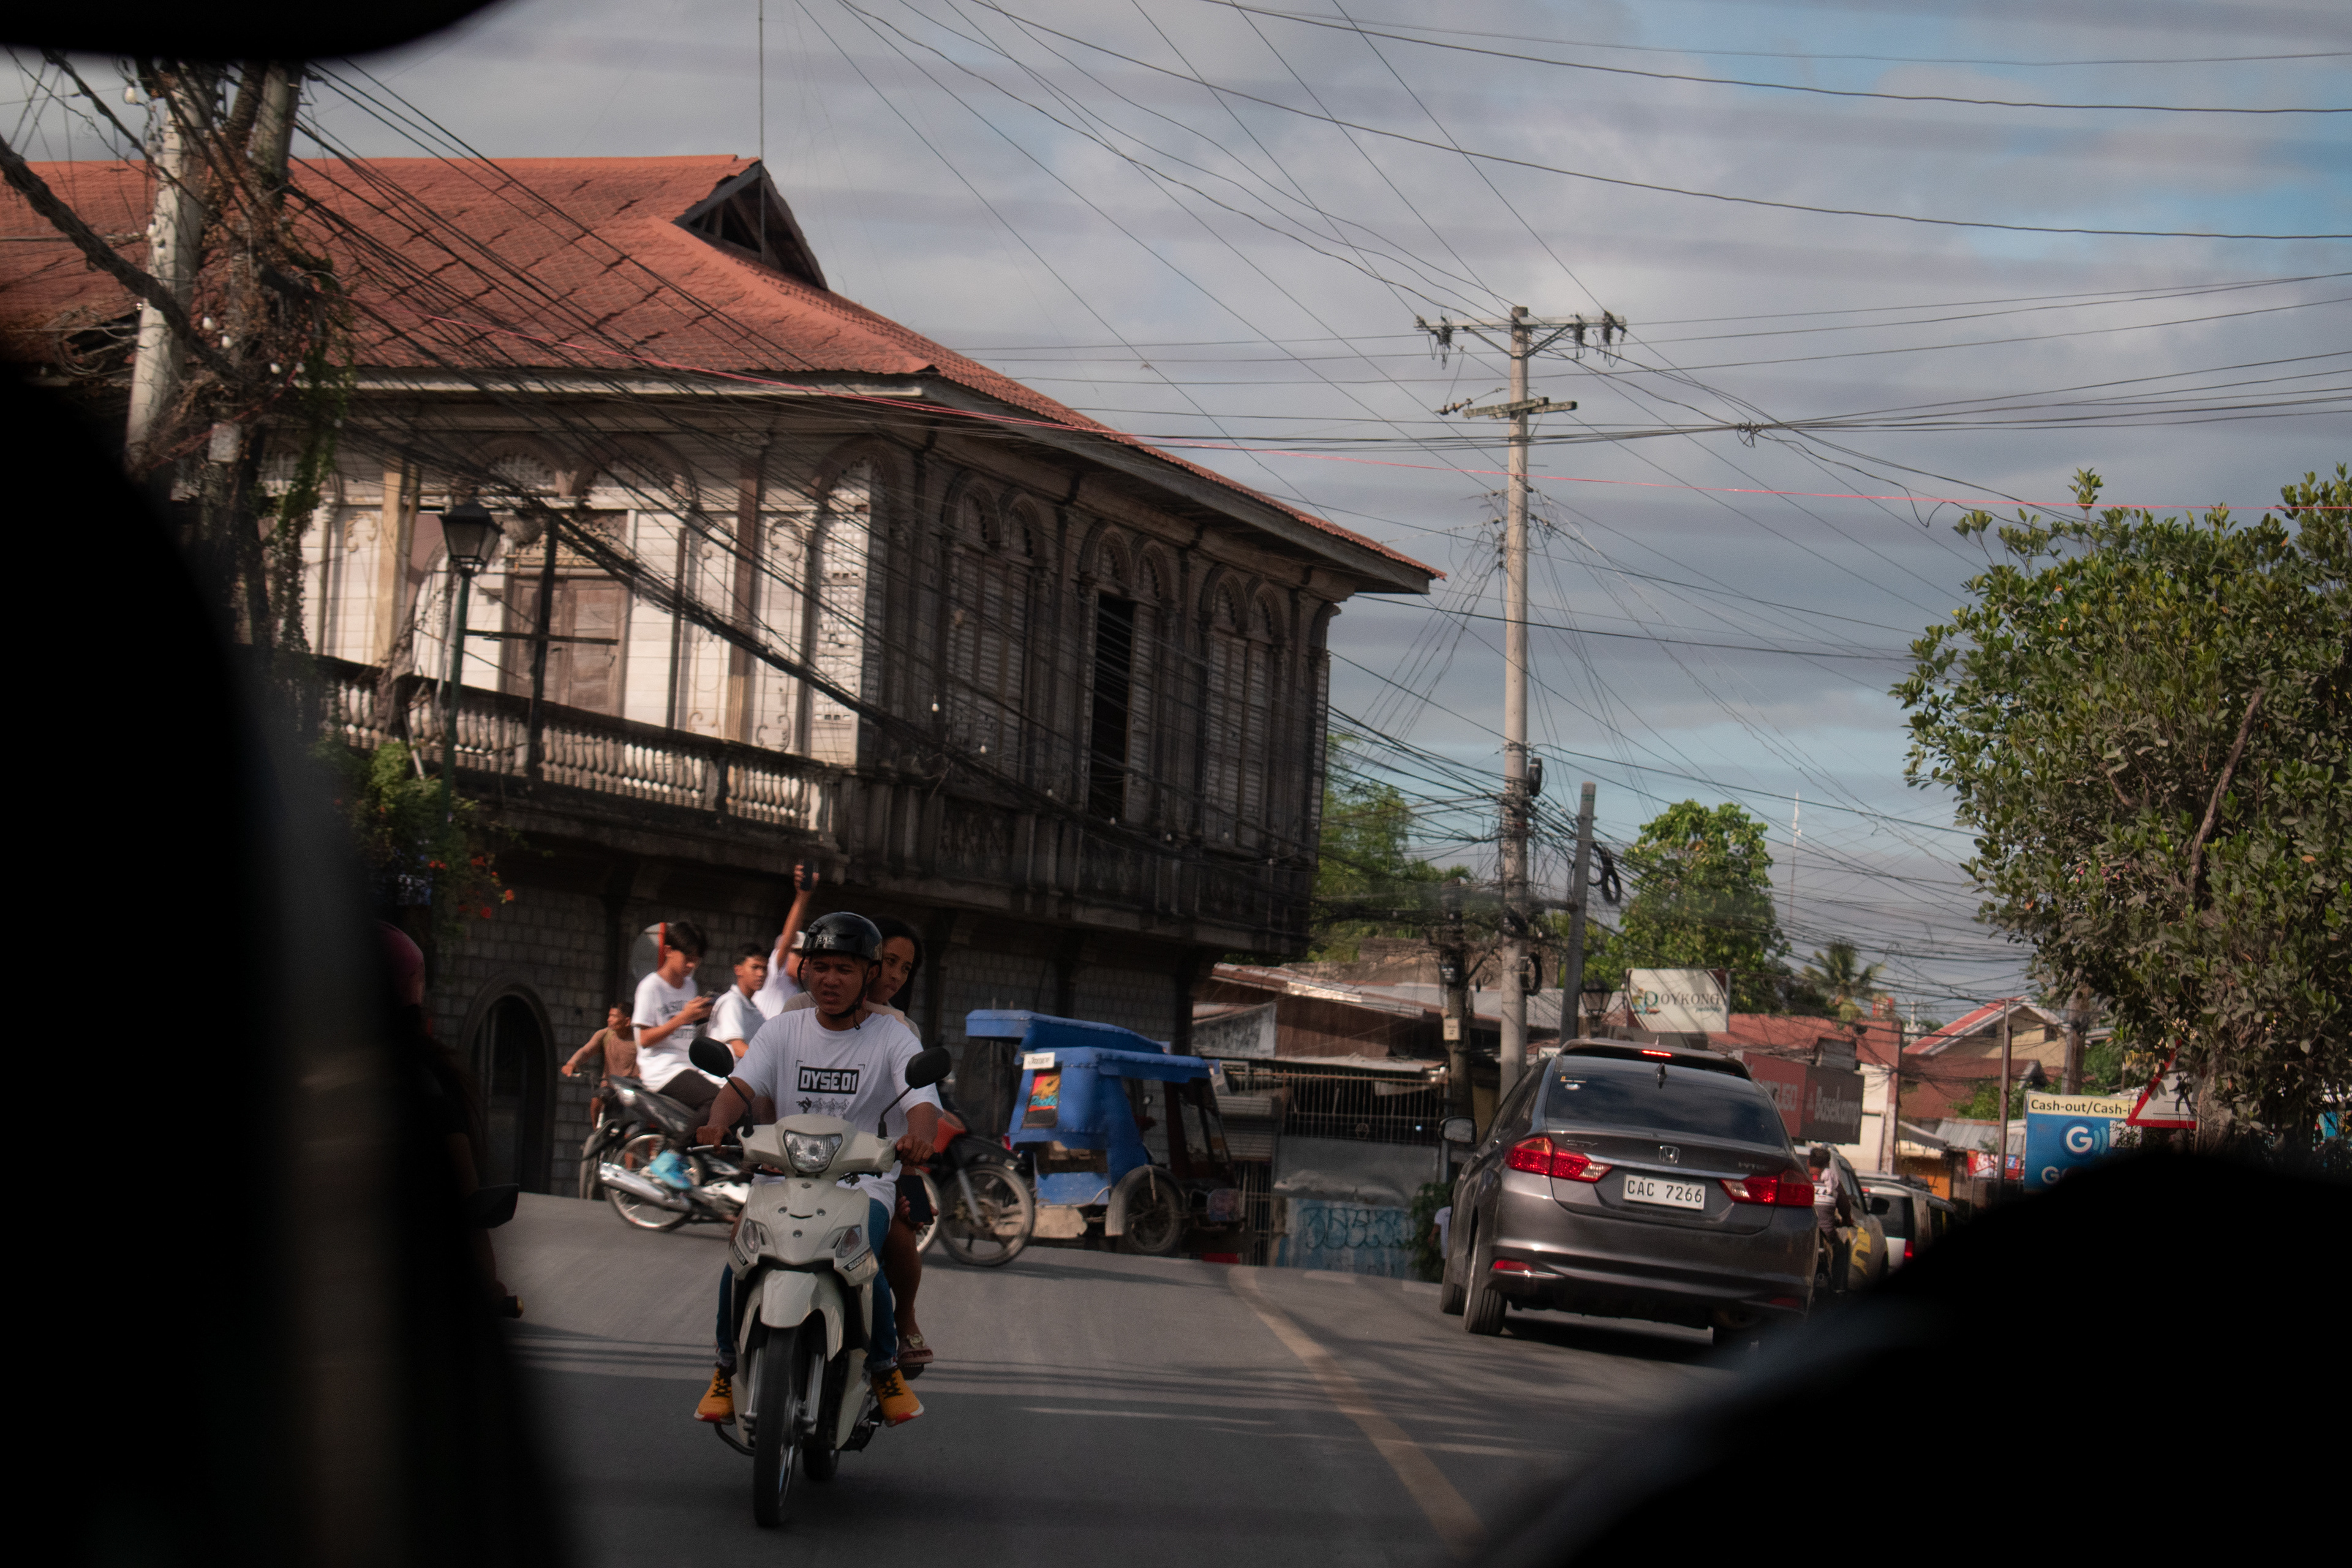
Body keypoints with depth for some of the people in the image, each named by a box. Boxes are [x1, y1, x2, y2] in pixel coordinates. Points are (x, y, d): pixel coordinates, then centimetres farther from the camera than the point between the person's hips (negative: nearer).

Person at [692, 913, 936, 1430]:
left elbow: (923, 1100, -12)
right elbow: (743, 1084, -4)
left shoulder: (893, 1037, 3)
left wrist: (918, 1137, -38)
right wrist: (718, 1121, -28)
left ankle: (885, 1368, -4)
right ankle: (728, 1369, 2)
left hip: (865, 1180, -2)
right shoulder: (783, 1030, 11)